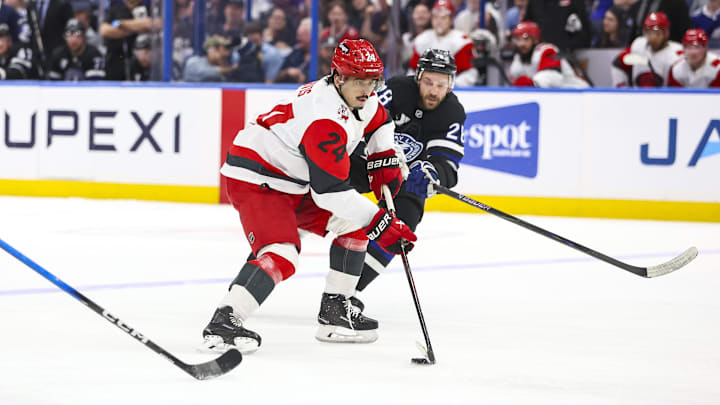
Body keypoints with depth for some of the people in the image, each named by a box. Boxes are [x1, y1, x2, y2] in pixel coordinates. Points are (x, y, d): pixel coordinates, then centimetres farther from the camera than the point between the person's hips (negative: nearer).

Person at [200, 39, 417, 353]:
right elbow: (332, 192, -31)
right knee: (281, 255, -28)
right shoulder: (325, 120, -30)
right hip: (256, 181, -10)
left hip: (295, 183, 10)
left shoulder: (360, 99, 0)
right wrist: (380, 224, -28)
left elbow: (377, 121, 27)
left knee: (354, 227, 10)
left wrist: (385, 161, 11)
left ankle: (334, 313, 15)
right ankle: (222, 324, -33)